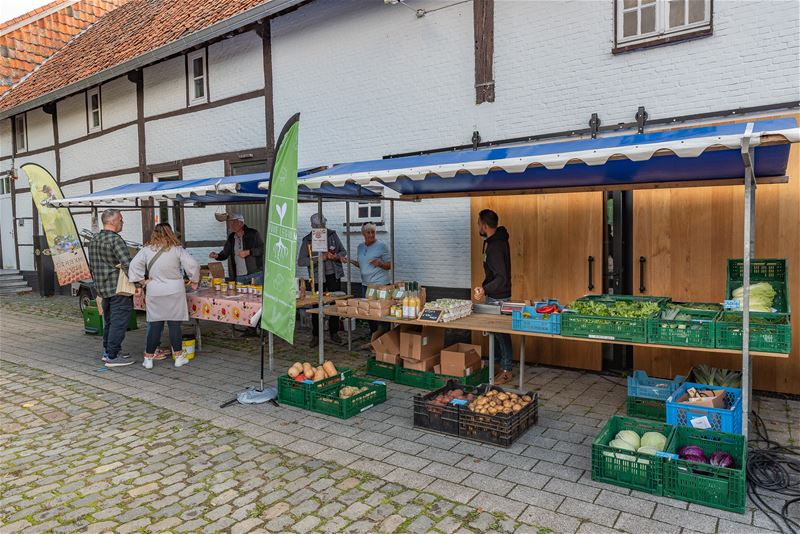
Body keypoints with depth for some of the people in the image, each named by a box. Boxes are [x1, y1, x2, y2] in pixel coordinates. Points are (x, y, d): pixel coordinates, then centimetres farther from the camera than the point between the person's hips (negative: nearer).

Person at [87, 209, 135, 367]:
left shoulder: (94, 240, 13)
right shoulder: (115, 240, -17)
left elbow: (91, 265, 21)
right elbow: (127, 264, -26)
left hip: (103, 288, 9)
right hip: (118, 289, -9)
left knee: (109, 321, 19)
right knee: (119, 322, -4)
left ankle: (107, 351, 28)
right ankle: (112, 357, -2)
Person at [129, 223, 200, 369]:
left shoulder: (146, 250, -1)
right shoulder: (177, 249, -5)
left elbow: (134, 265, -4)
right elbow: (193, 265, -7)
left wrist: (143, 280, 5)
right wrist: (194, 280, 7)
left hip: (154, 292, 1)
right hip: (175, 292, -1)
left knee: (155, 325, 8)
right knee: (174, 324, 5)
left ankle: (148, 358, 14)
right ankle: (178, 357, 13)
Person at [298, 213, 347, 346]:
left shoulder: (332, 235, 3)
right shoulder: (307, 240, -4)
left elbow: (343, 252, 8)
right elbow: (300, 261, -9)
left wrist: (336, 256, -16)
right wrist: (320, 258, -18)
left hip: (334, 275, 2)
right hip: (317, 277, -2)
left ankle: (334, 333, 21)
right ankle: (315, 336, 16)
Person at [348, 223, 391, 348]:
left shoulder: (382, 246, -7)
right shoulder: (360, 247, 12)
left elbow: (389, 265, -6)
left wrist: (380, 264, -24)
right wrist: (351, 261, 7)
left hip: (380, 284, -6)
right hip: (365, 284, 7)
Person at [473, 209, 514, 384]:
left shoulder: (495, 247, -24)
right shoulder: (497, 239, 9)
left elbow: (502, 277, -29)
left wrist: (485, 289, -39)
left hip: (498, 297, -10)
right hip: (494, 296, 10)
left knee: (501, 333, -2)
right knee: (496, 332, 16)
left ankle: (506, 371, 7)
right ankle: (499, 365, 26)